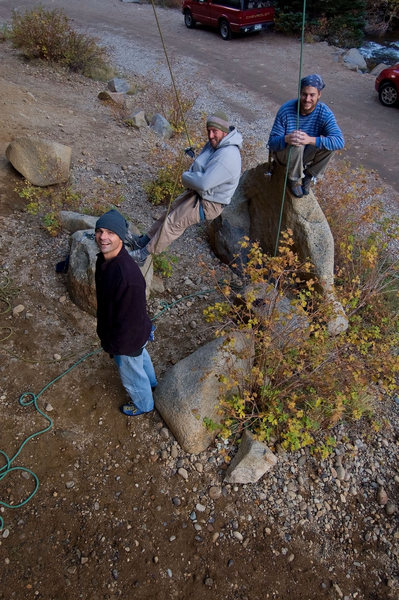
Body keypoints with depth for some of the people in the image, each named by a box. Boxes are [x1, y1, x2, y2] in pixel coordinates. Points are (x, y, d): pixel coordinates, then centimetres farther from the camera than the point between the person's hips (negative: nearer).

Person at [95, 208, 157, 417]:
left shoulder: (128, 277, -43)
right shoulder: (104, 258, -13)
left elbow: (129, 320, -31)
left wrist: (115, 346, -17)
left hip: (129, 337, -8)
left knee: (131, 375, 22)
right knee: (141, 356, 36)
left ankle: (144, 404, 53)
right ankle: (150, 382, 68)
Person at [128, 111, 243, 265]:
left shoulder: (228, 156, -31)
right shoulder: (214, 144, 2)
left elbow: (204, 183, -35)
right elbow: (197, 166, 14)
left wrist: (186, 176, -15)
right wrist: (191, 178, -8)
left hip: (209, 204, -9)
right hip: (197, 192, 10)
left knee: (173, 222, -7)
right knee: (170, 212, 15)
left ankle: (143, 255, 7)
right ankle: (144, 241, 31)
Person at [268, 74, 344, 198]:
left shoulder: (324, 112, -18)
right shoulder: (286, 110, -23)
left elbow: (339, 141, -30)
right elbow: (272, 142, -23)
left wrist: (310, 140, -45)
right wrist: (287, 139, -48)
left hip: (305, 154, 3)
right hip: (284, 152, -2)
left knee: (329, 145, -25)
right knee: (297, 145, -36)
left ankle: (308, 175, 0)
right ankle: (293, 179, -8)